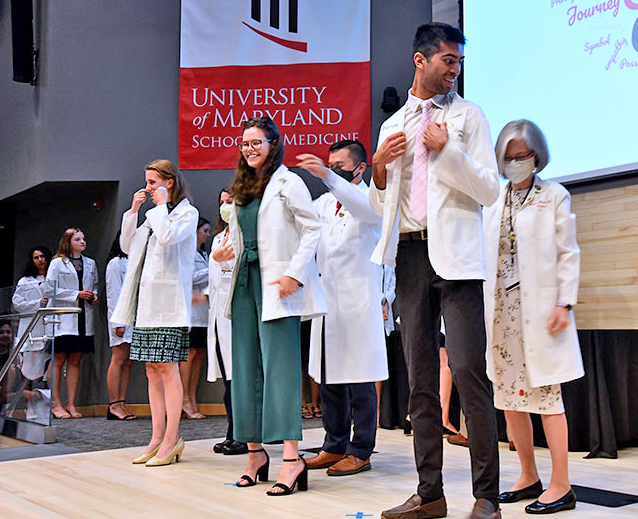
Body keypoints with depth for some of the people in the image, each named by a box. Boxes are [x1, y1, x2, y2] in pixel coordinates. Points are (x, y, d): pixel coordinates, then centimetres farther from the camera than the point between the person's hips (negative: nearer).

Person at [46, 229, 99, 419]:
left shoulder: (90, 264, 17)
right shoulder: (57, 263, 1)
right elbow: (49, 291, -5)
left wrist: (94, 295, 3)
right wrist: (77, 295, -11)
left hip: (83, 318, 5)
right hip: (62, 318, -4)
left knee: (75, 361, 5)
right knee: (58, 360, -4)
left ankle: (71, 404, 8)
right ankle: (55, 403, 2)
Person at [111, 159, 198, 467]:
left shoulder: (187, 213, -1)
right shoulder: (154, 215, 22)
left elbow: (168, 237, -20)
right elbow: (127, 246, 20)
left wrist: (162, 205, -6)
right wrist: (133, 211, 13)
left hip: (168, 301, -8)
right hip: (146, 302, 8)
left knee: (167, 369, -9)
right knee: (152, 369, 7)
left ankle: (172, 439, -6)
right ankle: (158, 437, 11)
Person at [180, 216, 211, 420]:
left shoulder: (204, 254, 25)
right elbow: (191, 277, -11)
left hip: (204, 310, 8)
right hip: (190, 307, -8)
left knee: (200, 353, 3)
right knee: (190, 352, -11)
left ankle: (192, 399, 5)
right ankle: (185, 400, -9)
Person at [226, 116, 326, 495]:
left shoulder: (288, 183, -3)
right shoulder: (242, 190, 19)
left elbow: (313, 229, -9)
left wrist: (294, 273, -17)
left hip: (276, 284, -8)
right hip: (246, 281, 8)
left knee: (279, 364, -13)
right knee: (246, 366, 7)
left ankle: (292, 458, -14)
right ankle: (256, 451, 15)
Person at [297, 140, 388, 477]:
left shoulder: (369, 198, -3)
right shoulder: (325, 201, 17)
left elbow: (368, 209, -26)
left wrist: (328, 176, -38)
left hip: (357, 301, -7)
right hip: (326, 298, 7)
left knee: (360, 379, -2)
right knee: (328, 377, 11)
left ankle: (360, 452, 5)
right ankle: (335, 446, 21)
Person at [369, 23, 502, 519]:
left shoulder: (467, 115, 7)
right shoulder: (393, 125, 18)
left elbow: (489, 189, -2)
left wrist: (447, 150, -12)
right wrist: (379, 166, 1)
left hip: (455, 254, -4)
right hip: (410, 253, 4)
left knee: (468, 370, -11)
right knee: (420, 379, 6)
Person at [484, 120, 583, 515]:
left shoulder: (554, 196, 4)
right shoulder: (494, 202, 16)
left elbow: (568, 253, -1)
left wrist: (564, 303, -10)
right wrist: (482, 305, 11)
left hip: (538, 308, -5)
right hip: (502, 308, 5)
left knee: (545, 394, -5)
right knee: (509, 394, 7)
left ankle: (561, 486, 3)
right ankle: (529, 477, 19)